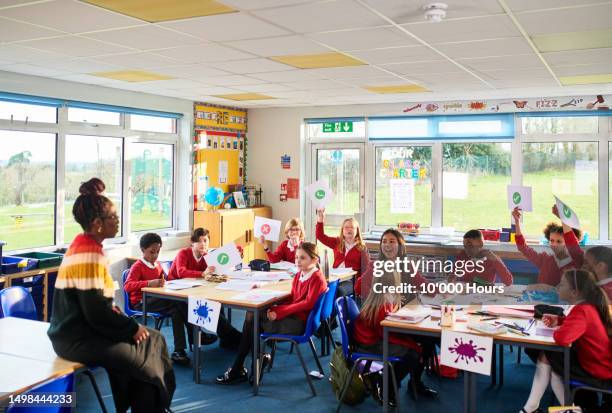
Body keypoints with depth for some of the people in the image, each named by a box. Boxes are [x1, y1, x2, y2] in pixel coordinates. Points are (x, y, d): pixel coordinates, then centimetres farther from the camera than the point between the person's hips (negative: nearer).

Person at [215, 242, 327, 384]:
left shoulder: (317, 278, -12)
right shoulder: (299, 275, 12)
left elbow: (308, 303, -21)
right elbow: (292, 298, 13)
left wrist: (279, 312, -23)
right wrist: (275, 309, -8)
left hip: (300, 322, -8)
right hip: (292, 315, 8)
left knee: (252, 323, -13)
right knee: (251, 315, -10)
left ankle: (238, 369, 4)